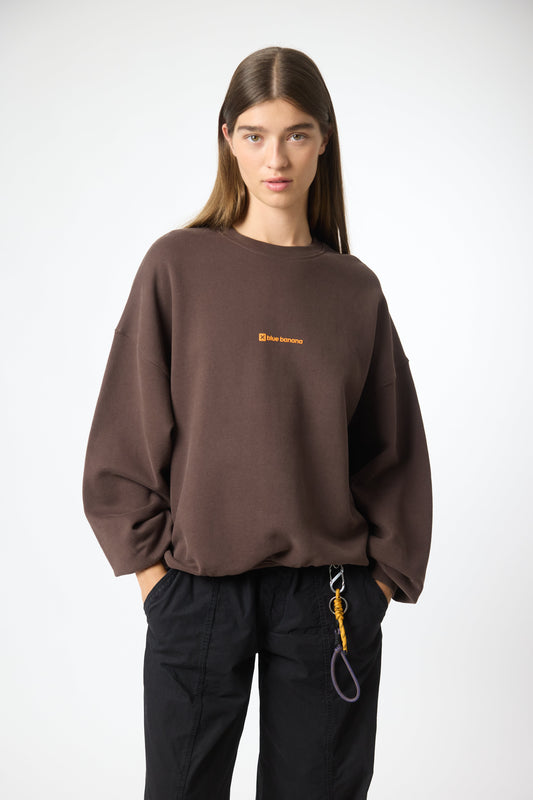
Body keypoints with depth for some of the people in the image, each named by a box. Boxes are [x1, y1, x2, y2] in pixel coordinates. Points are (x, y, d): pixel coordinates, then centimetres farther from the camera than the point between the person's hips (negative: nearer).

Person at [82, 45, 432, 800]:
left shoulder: (355, 290, 3)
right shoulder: (178, 265, -2)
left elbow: (392, 449, 7)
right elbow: (128, 429, -1)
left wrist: (383, 573, 2)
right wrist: (147, 560, -4)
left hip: (327, 592, 2)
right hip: (195, 587, -1)